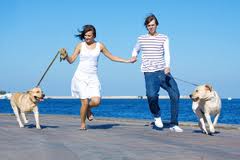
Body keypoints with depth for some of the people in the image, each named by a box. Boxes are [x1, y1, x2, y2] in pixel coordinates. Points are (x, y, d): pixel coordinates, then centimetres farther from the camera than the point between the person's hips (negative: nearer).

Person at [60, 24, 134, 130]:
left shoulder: (100, 46, 6)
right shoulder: (80, 45, 3)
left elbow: (112, 57, 16)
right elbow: (71, 60, 3)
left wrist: (127, 61, 14)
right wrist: (66, 56, -18)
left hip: (93, 78, 1)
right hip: (80, 77, -1)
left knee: (96, 101, -16)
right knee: (84, 102, -9)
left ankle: (88, 109, 20)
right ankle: (83, 124, 13)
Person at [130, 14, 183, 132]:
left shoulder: (164, 38, 9)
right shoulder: (141, 39, 14)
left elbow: (167, 53, -5)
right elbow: (135, 50, 35)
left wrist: (167, 66, -24)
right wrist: (134, 56, 12)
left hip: (163, 71, 1)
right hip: (149, 73, -1)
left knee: (175, 94, -10)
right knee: (152, 95, -28)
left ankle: (173, 124, 3)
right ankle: (157, 116, 3)